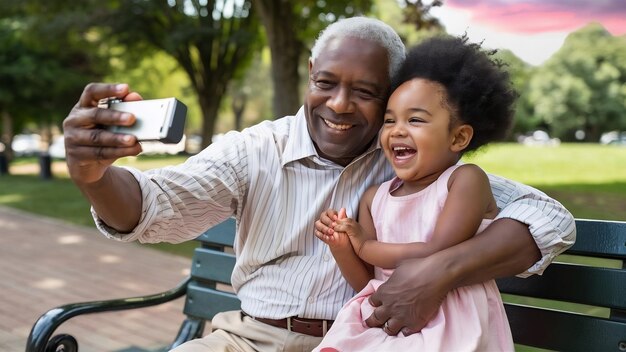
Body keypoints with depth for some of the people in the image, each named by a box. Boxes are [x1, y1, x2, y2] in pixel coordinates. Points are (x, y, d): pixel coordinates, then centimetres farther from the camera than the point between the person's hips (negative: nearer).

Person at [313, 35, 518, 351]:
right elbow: (367, 283, 10)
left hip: (450, 325, -4)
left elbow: (439, 256, -17)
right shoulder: (374, 198, 6)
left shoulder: (466, 179, -8)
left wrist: (364, 245, -6)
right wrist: (341, 246, -10)